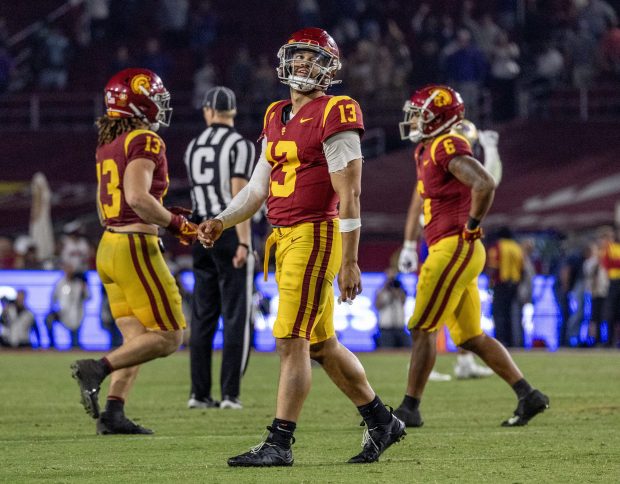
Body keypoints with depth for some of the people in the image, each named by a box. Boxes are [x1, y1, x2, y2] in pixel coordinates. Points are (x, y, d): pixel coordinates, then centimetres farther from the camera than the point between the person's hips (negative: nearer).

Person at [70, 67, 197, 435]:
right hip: (136, 249, -9)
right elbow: (138, 197, -25)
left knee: (137, 340, 11)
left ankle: (113, 413, 1)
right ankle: (97, 369, -14)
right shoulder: (145, 141, -13)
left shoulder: (109, 144, 14)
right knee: (167, 338, -3)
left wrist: (164, 215, 17)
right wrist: (175, 224, -11)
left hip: (109, 246, 9)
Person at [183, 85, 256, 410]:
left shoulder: (194, 148, 12)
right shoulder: (239, 146, -8)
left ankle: (199, 393, 8)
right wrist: (243, 243, -18)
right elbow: (238, 196, -15)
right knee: (236, 316, -4)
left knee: (203, 316, 9)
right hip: (230, 231, -6)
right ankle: (230, 393, -8)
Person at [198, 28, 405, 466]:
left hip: (315, 237, -9)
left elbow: (349, 196, -13)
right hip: (284, 240, 9)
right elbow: (257, 190, 19)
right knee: (322, 345, 15)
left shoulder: (334, 117, -10)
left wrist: (350, 263, -16)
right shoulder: (277, 118, 16)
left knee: (291, 341, -10)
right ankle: (382, 423, 28)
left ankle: (280, 444, -7)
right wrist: (220, 223, 3)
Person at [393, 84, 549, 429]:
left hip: (455, 248, -10)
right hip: (447, 251, 10)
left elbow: (486, 184, -28)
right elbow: (421, 198, 31)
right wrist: (409, 244, 28)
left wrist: (471, 227, -17)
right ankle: (529, 396, 11)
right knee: (470, 337, 11)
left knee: (423, 328, -6)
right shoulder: (426, 151, 17)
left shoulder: (448, 147, -14)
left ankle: (410, 408, -2)